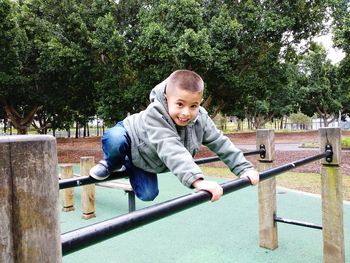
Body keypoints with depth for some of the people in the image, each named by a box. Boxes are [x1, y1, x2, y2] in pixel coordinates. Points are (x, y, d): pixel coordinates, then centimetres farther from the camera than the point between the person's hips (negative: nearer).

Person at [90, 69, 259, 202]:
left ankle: (127, 165, 32)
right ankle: (112, 163, -3)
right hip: (129, 137, -5)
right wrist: (197, 180, -69)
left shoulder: (200, 118, -24)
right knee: (113, 140, -41)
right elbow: (171, 149, -58)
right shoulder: (154, 115, -44)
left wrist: (244, 168, -21)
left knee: (148, 195, 6)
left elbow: (220, 143, -16)